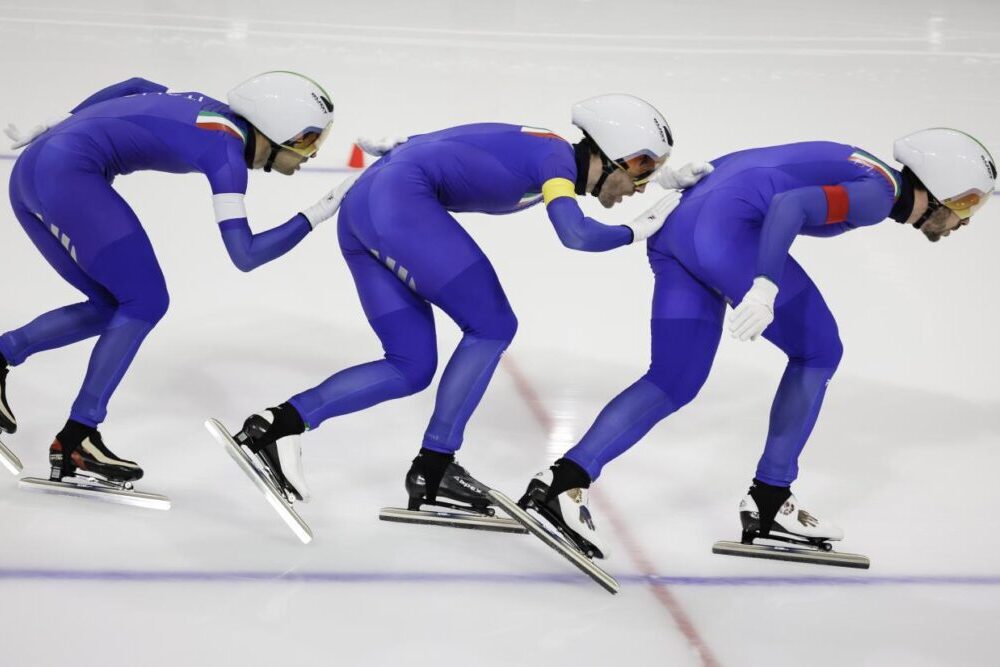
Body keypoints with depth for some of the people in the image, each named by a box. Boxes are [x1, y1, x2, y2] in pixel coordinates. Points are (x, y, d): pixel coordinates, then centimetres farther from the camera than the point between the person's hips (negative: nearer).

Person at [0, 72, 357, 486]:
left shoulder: (212, 112, 14)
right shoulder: (227, 151, -11)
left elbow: (134, 87, 24)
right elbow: (244, 255, -15)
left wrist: (54, 130, 26)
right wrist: (316, 216, -7)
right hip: (66, 173, -9)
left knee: (110, 306, 14)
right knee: (145, 302, -7)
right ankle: (76, 443, -5)